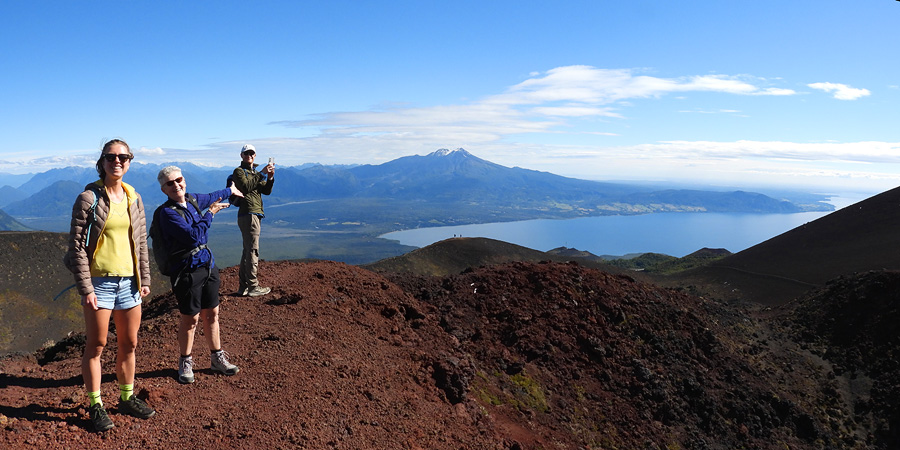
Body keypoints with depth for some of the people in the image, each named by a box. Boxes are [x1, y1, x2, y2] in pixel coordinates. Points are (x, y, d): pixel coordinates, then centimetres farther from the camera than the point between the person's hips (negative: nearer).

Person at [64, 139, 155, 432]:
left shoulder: (134, 198, 8)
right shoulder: (89, 198, -7)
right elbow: (76, 246, -9)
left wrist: (144, 279, 8)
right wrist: (85, 288, -13)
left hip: (129, 281, 5)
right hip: (99, 280, -5)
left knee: (129, 344, 13)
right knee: (96, 346, 5)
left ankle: (127, 398, 28)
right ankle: (95, 406, 18)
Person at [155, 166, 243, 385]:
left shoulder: (192, 200, 8)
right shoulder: (167, 212, -15)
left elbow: (211, 197, 31)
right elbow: (193, 237, -23)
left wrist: (230, 190, 48)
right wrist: (210, 214, -13)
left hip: (208, 266, 7)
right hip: (187, 270, -7)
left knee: (212, 314, 13)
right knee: (190, 319, 3)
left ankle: (217, 358, 25)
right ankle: (185, 363, 22)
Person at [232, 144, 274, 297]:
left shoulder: (254, 172, 22)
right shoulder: (239, 171, -3)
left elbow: (266, 191, 10)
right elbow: (246, 187, -22)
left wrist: (270, 178, -7)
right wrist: (262, 174, -23)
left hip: (255, 215, 10)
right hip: (248, 214, -9)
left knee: (247, 250, 12)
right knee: (252, 251, -9)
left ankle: (243, 286, 19)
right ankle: (253, 287, -5)